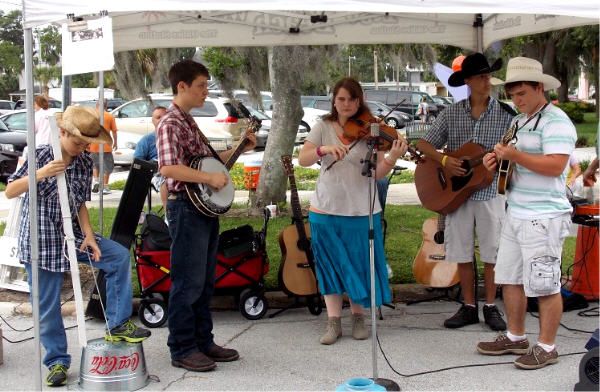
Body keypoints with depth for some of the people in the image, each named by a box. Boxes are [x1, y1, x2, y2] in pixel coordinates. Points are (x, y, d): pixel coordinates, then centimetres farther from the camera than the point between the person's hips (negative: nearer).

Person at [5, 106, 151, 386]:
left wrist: (89, 236, -7)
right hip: (41, 240, -5)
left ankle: (117, 325, -1)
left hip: (72, 235, 5)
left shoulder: (85, 163, 1)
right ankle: (57, 361, 18)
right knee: (47, 307, 1)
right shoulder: (41, 155, -12)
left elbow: (80, 203, 6)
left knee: (119, 256, -8)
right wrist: (40, 174, -27)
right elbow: (10, 192, -11)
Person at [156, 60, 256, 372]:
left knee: (204, 281, 15)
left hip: (205, 208, 10)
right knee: (188, 283, -3)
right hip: (186, 208, -10)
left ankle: (203, 341, 25)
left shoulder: (189, 121, 16)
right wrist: (210, 178, -23)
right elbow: (168, 168, -28)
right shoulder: (170, 123, -14)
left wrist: (239, 149, 16)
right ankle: (182, 350, 7)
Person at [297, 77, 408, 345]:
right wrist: (324, 149, -28)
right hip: (326, 209, 1)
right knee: (331, 265, 6)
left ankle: (358, 318, 23)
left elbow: (378, 173, -10)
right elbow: (303, 160, -9)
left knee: (359, 264, 6)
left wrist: (392, 158, -30)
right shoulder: (323, 127, 2)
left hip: (361, 210, -1)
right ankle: (333, 322, 14)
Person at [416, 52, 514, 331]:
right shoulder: (451, 113, 3)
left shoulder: (505, 114, -1)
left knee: (491, 253, 5)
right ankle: (469, 307, 21)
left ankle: (491, 307, 19)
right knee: (463, 254, 8)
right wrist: (444, 160, -13)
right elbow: (424, 144, 4)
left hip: (490, 191, -1)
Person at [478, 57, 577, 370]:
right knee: (510, 278, 15)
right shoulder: (518, 122, 17)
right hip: (515, 214, 10)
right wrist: (497, 161, 4)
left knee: (544, 285, -1)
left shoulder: (556, 122, -12)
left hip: (543, 218, -9)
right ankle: (515, 337, 29)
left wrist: (515, 155, -25)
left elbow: (555, 166, -24)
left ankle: (546, 347, 10)